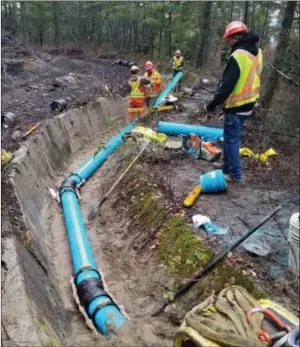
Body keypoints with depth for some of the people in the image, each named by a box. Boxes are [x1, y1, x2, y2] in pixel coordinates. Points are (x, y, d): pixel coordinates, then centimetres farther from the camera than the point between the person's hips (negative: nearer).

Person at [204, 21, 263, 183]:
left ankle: (235, 174, 8)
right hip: (247, 104, 9)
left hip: (236, 106, -9)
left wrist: (212, 105, -13)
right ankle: (227, 164, 33)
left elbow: (227, 86, -22)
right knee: (230, 136, 21)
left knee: (232, 139, 1)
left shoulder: (238, 56, -21)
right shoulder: (257, 53, 7)